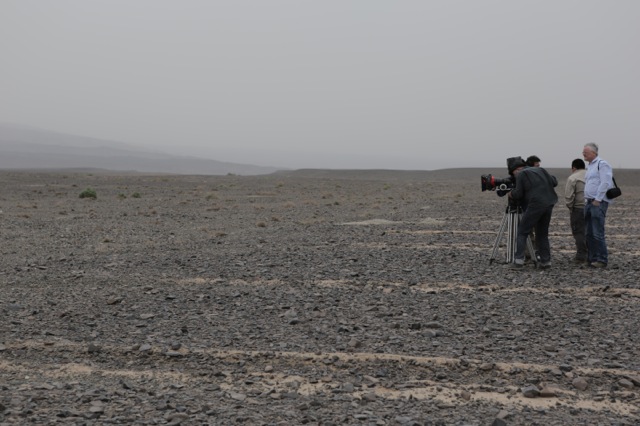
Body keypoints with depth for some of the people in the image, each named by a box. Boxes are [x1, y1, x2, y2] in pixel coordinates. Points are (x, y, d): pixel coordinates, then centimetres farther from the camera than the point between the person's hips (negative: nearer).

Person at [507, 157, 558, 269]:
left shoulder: (521, 174, 2)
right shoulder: (540, 170, 20)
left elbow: (518, 194, -4)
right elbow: (554, 182, 18)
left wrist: (511, 195, 16)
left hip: (535, 204, -6)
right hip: (549, 204, 6)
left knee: (522, 232, 2)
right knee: (543, 233, 16)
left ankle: (518, 259, -8)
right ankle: (545, 261, 12)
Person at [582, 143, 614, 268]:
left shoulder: (602, 164, -8)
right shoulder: (590, 166, 22)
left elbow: (605, 183, -17)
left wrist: (597, 200, -18)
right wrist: (587, 200, 17)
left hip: (599, 202, -9)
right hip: (589, 202, 10)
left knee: (598, 233, -11)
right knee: (588, 233, 8)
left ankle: (602, 260, -7)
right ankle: (592, 258, 13)